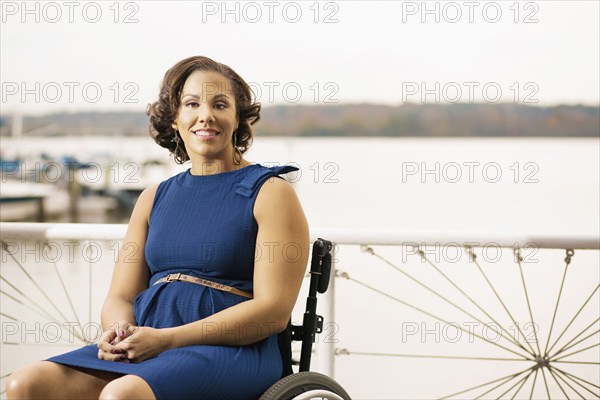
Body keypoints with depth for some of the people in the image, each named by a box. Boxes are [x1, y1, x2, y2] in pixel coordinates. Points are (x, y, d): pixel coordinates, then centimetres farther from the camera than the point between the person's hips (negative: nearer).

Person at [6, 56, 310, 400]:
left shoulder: (271, 192, 2)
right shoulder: (155, 198, 19)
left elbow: (273, 310, -7)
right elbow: (120, 297, 17)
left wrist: (166, 338, -15)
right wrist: (118, 332, -9)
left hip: (232, 350, -6)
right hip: (144, 343, 6)